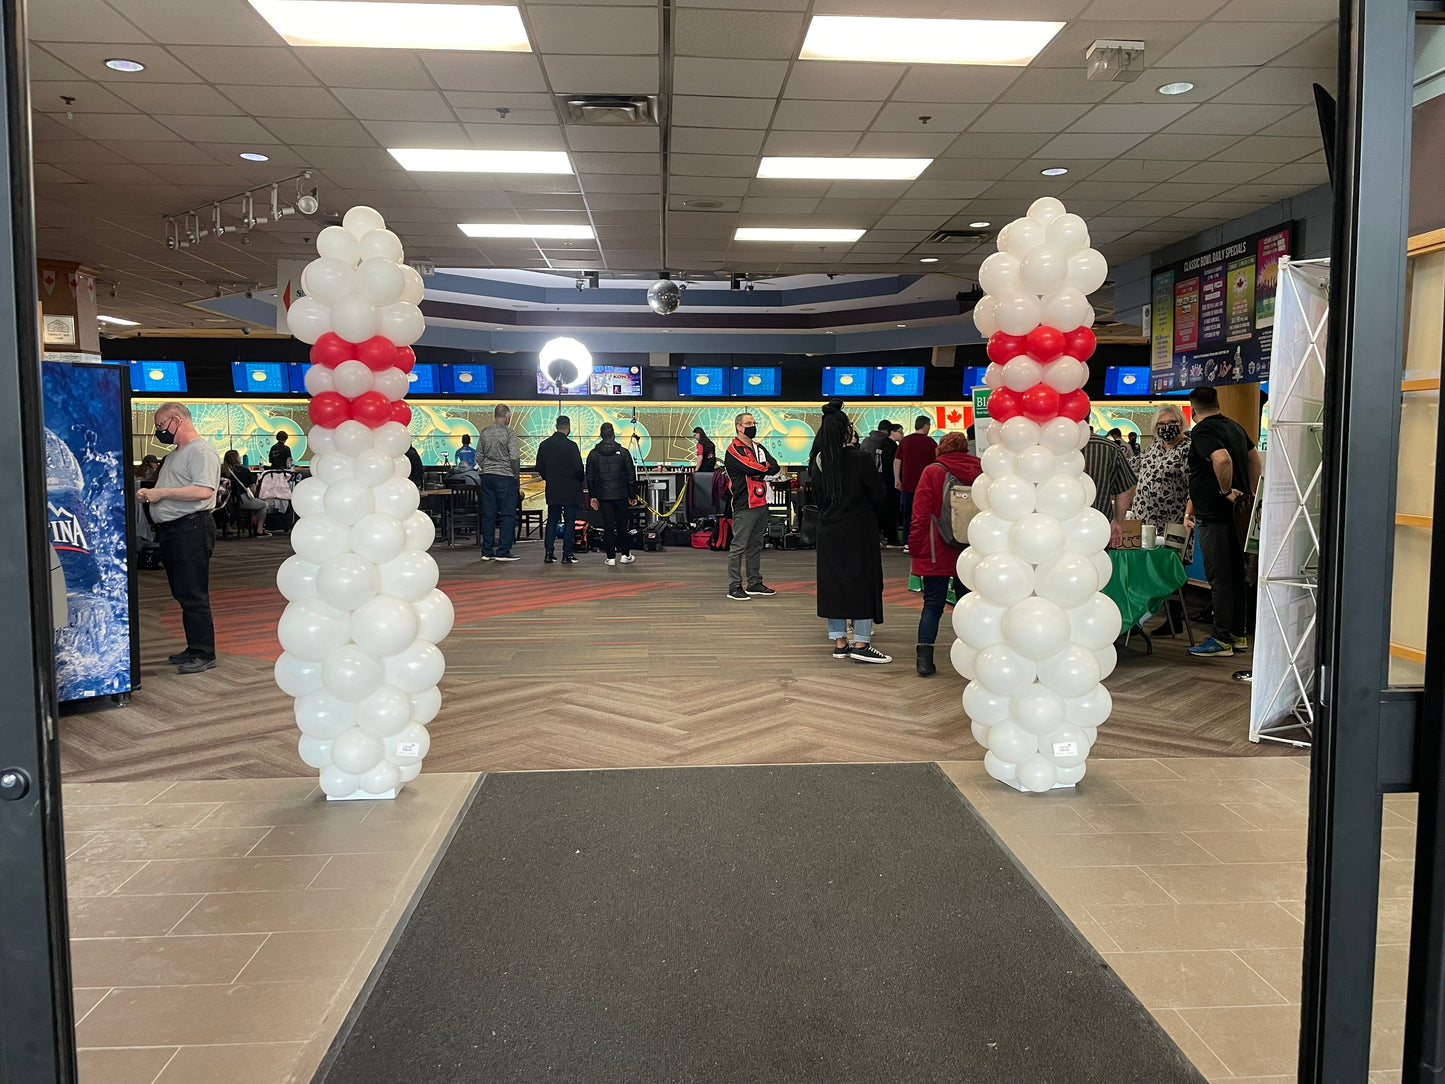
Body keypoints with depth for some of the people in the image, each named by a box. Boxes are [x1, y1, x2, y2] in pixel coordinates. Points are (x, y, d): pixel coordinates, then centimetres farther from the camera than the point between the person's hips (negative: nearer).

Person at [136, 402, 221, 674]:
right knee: (182, 594, 13)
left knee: (193, 595, -9)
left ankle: (204, 654, -4)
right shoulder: (175, 454, 21)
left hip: (191, 528, -10)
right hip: (171, 529, 10)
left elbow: (203, 490, -23)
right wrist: (150, 494, 9)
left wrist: (161, 492, -17)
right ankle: (194, 649, 21)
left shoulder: (201, 451, -10)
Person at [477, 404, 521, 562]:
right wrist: (517, 478, -2)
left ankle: (487, 552, 11)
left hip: (487, 476, 6)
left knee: (488, 515, 8)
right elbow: (514, 457, -10)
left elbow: (478, 457, 11)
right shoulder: (509, 432, -7)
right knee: (507, 515, -1)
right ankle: (503, 551, -4)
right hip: (505, 477, -6)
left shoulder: (484, 433, 9)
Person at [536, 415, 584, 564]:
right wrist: (580, 479, 7)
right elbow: (578, 469, -13)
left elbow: (539, 467, 7)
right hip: (570, 490, -5)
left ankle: (549, 553, 10)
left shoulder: (544, 445, 2)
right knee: (569, 521, 2)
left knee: (552, 521, 12)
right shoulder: (570, 446, -14)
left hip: (552, 490, 5)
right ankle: (567, 555, 1)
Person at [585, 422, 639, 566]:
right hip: (621, 494, -1)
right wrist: (633, 495, 6)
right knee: (622, 524, 10)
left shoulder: (593, 454, 1)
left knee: (608, 526, 4)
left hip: (603, 496, 1)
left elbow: (590, 477, 5)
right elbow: (631, 476, -1)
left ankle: (611, 557, 5)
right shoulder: (623, 452, -4)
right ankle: (625, 554, 14)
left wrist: (592, 496, 11)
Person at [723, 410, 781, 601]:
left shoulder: (759, 448, 18)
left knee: (756, 545, 14)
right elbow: (753, 468, -19)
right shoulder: (733, 450, -7)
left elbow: (775, 468, 3)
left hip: (761, 504, 8)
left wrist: (759, 472, -12)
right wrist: (767, 469, -2)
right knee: (739, 546, -6)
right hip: (744, 506, -8)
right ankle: (734, 587, -3)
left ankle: (755, 583, 22)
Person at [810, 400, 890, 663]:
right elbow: (880, 495, -8)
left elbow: (817, 497, 8)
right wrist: (874, 515, 10)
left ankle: (839, 642, 15)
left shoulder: (818, 462, 1)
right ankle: (861, 644, 0)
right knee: (864, 582, 1)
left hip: (828, 530, 6)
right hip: (858, 530, -5)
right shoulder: (859, 460, -15)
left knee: (832, 582, 11)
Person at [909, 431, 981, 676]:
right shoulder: (981, 472, 4)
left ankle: (925, 659, -4)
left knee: (933, 603, 2)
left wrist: (916, 547, 0)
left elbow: (920, 514, -7)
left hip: (937, 554, -2)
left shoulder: (932, 472, -4)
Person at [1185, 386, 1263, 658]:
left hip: (1213, 516, -9)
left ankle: (1222, 640, 1)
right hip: (1237, 514, 9)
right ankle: (1239, 635, 23)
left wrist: (1226, 491, -18)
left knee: (1219, 579, -4)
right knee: (1236, 575, 15)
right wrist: (1250, 493, 21)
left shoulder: (1201, 431, -14)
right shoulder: (1235, 427, 14)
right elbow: (1256, 459, 23)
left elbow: (1222, 459, -31)